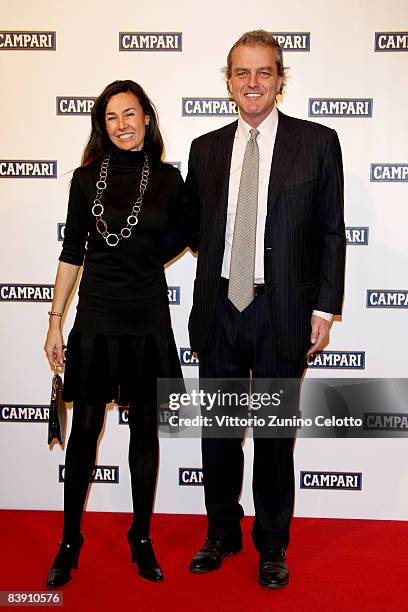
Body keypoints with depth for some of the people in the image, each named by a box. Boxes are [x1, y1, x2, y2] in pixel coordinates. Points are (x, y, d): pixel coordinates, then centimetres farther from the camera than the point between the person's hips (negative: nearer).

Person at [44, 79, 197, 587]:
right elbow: (71, 253, 4)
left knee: (145, 429, 10)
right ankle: (69, 542, 25)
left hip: (148, 320, 1)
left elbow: (190, 235, 16)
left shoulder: (167, 178, 2)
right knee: (85, 429, 7)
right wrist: (55, 321, 3)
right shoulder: (87, 177, 1)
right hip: (96, 318, 0)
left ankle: (141, 539, 27)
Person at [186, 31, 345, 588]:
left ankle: (272, 545, 31)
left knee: (275, 435, 10)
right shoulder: (206, 148, 9)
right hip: (219, 311, 3)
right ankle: (222, 532, 36)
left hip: (281, 312, -3)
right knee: (218, 431, 14)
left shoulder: (317, 142, -1)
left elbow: (332, 233, -2)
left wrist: (324, 309, -6)